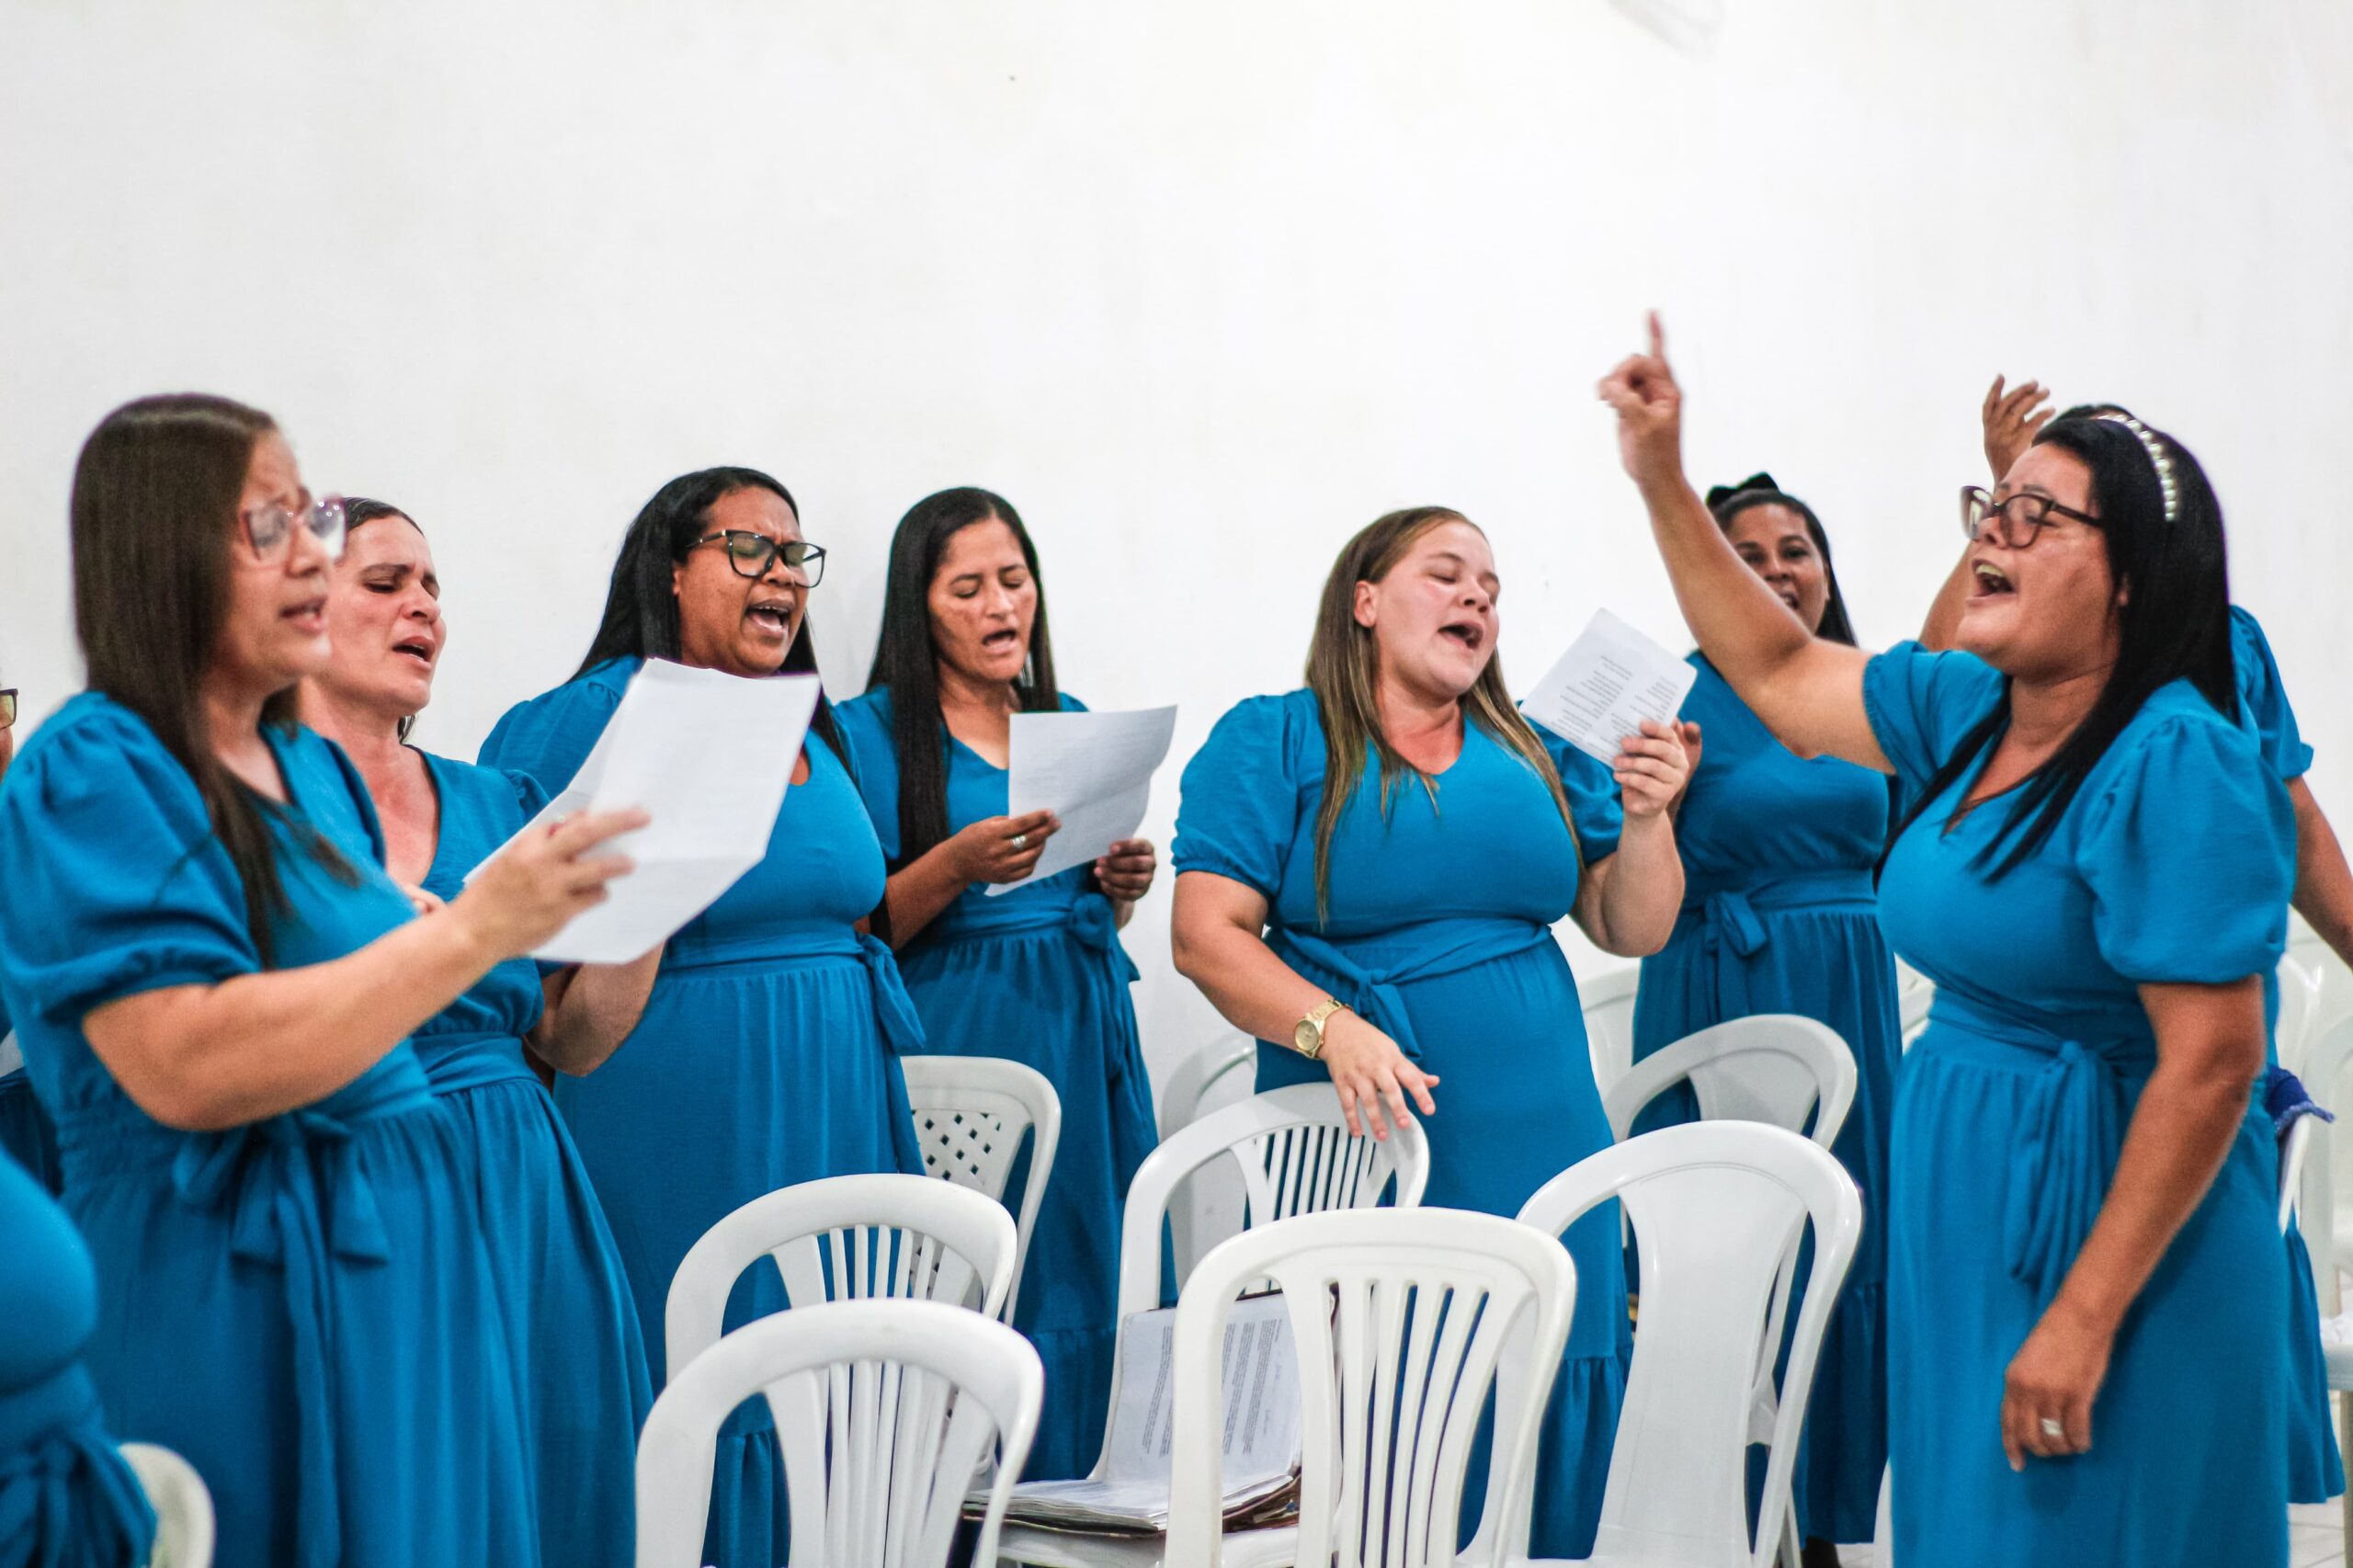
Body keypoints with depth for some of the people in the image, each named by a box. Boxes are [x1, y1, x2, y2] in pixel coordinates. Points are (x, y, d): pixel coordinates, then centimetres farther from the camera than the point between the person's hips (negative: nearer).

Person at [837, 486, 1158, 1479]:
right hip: (956, 1047, -5)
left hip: (1083, 1035, 5)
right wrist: (956, 866, -21)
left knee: (1081, 1294, 4)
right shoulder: (868, 734, -2)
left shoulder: (1071, 724, 15)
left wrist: (1122, 886, 2)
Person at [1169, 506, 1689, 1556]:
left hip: (1539, 1146, 4)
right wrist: (1328, 1028, -23)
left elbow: (1632, 930, 11)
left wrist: (1645, 818, -6)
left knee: (1550, 1412, 4)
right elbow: (1206, 935, -9)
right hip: (1360, 1153, -4)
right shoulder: (1271, 742, 0)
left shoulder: (1540, 756, 13)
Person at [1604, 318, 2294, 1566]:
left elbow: (2210, 1067, -23)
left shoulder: (2175, 762, -20)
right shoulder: (1969, 712, 5)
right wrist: (1660, 478, 14)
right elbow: (1779, 674, 19)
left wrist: (2085, 1319, -23)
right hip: (1961, 1223, 8)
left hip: (2116, 1233, -8)